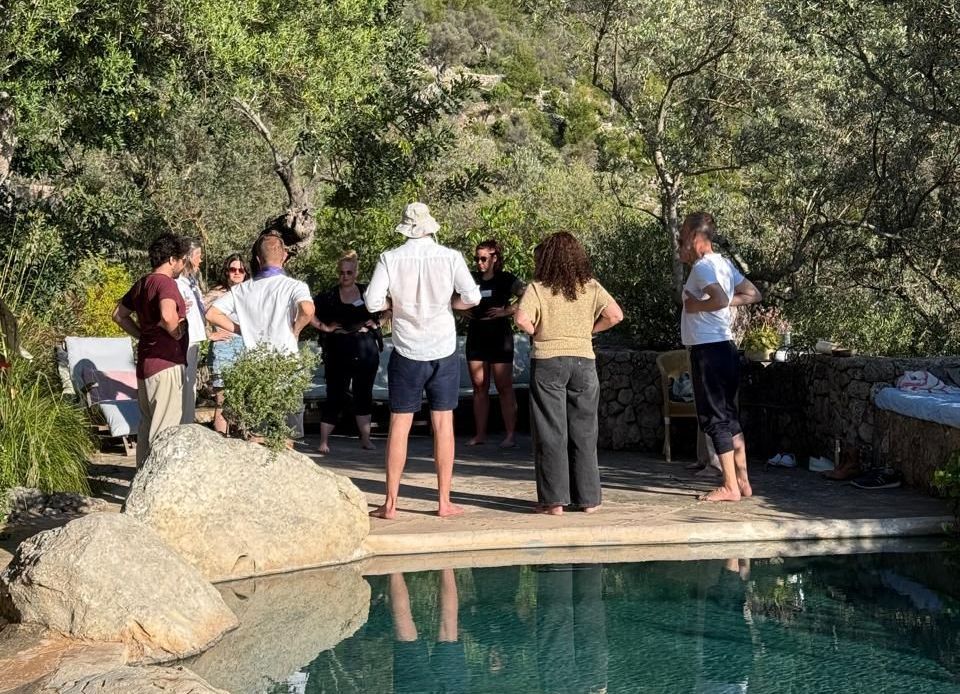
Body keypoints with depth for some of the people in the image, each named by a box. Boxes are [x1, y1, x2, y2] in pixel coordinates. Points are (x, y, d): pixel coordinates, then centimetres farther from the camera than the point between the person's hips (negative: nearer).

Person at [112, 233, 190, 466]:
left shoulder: (141, 283, 14)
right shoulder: (165, 283, -15)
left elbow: (119, 315, 23)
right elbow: (167, 315, -34)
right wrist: (178, 333, -16)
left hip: (145, 362, 9)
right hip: (166, 363, -9)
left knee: (147, 424, 16)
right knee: (165, 428, -6)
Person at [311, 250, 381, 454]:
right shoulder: (330, 296, -1)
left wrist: (375, 323, 2)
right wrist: (324, 327, -7)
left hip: (366, 351, 2)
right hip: (338, 353, -2)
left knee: (364, 394, 9)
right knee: (335, 397, -1)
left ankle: (366, 438, 16)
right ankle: (324, 441, 2)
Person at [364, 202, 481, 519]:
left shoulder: (390, 259, -5)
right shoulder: (450, 257, -4)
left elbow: (372, 301, -11)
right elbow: (472, 297, -9)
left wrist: (397, 302, 8)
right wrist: (445, 302, 8)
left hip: (407, 352, 0)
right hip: (444, 350, 0)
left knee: (399, 425, 4)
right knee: (443, 424, 7)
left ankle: (390, 503, 5)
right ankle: (444, 501, 10)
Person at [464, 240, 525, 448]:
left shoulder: (506, 279, -3)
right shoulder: (472, 280, 10)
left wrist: (507, 310, -17)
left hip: (499, 337, -5)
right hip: (476, 337, 5)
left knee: (504, 387, -5)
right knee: (479, 387, 6)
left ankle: (510, 435, -4)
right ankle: (480, 434, 11)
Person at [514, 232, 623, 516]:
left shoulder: (537, 289, -6)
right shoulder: (591, 287, 3)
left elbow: (522, 319, -20)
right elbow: (615, 315, -6)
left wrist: (537, 332, -2)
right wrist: (589, 330, 6)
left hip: (547, 362, -3)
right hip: (584, 361, 3)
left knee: (551, 433, 4)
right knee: (583, 432, 11)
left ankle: (554, 500, 3)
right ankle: (588, 498, 15)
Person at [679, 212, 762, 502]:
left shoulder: (703, 266, -14)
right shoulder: (723, 263, 14)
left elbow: (720, 299, -30)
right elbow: (753, 295, 18)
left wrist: (696, 306, -14)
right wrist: (729, 302, 10)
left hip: (708, 350, -10)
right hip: (724, 347, 10)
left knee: (714, 418, -5)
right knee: (729, 417, 13)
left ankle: (730, 487, -3)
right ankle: (742, 481, 17)